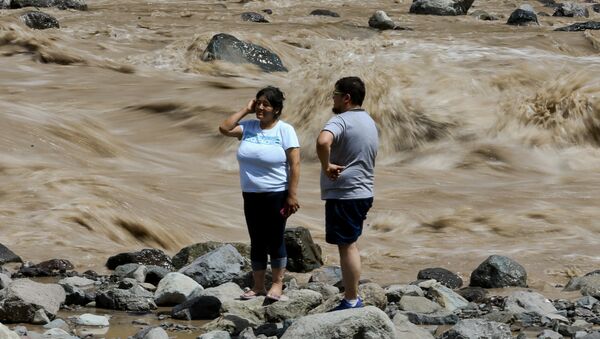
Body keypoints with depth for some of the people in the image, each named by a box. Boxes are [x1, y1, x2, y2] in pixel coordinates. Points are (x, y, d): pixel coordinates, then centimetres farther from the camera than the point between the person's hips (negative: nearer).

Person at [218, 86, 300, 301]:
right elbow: (224, 129, -4)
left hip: (276, 195, -5)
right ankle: (258, 286, 17)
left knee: (275, 240, 1)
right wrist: (245, 110, -2)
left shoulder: (285, 130, -7)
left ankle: (277, 284, 10)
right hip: (251, 195, 5)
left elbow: (295, 164, -11)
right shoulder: (248, 127, 7)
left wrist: (292, 196, -16)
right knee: (257, 241, 10)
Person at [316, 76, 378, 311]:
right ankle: (353, 298, 20)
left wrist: (326, 166, -22)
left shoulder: (341, 121, -15)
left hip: (344, 194, -9)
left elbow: (323, 141, -36)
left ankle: (351, 302, -2)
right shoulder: (369, 122, 16)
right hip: (363, 192, 9)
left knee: (346, 246, -4)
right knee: (350, 245, 16)